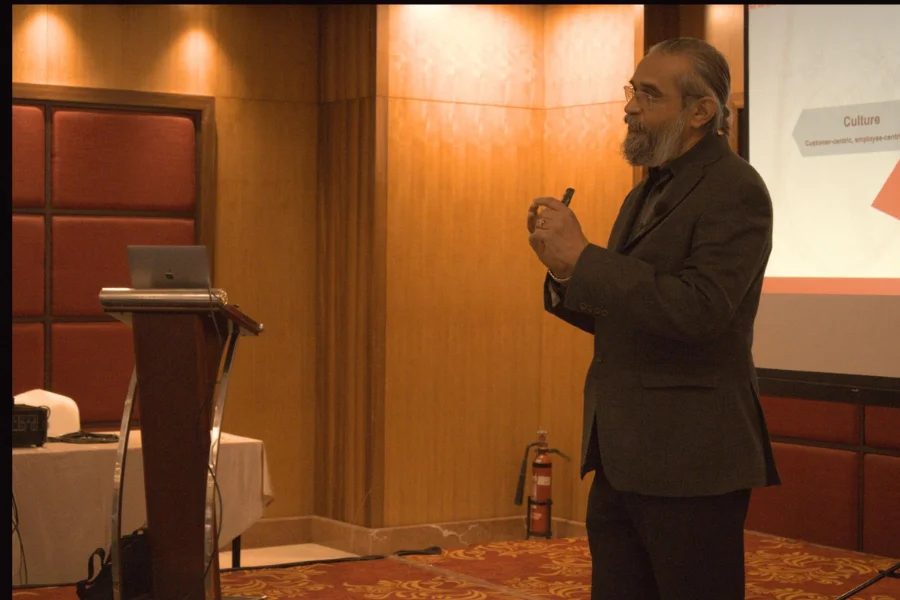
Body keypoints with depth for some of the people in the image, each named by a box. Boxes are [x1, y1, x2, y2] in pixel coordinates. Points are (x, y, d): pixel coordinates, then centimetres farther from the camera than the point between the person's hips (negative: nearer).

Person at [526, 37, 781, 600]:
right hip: (623, 457, 9)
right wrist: (566, 273, -1)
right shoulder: (646, 193, 16)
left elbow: (698, 310, -25)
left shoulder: (734, 190, -12)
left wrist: (583, 257, -21)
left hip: (689, 464, -9)